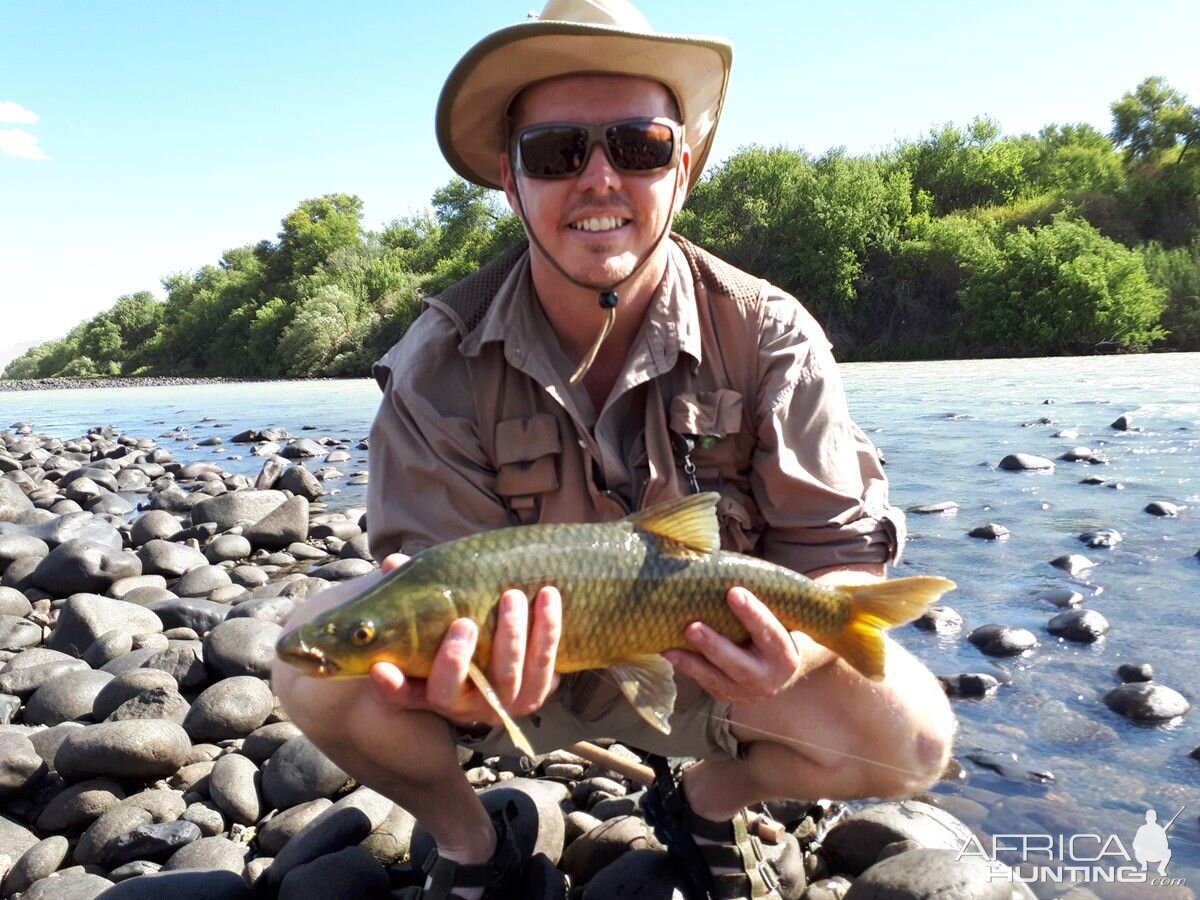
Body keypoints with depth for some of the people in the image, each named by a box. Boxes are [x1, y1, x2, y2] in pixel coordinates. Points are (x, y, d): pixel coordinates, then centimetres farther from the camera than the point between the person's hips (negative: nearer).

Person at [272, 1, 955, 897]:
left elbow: (845, 543, -15)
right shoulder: (441, 362, -17)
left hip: (705, 662, 1)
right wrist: (461, 668, -43)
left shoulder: (770, 338, -16)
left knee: (913, 735, -20)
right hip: (511, 659, 0)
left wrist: (800, 642, -39)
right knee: (320, 661, -25)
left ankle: (708, 801, 14)